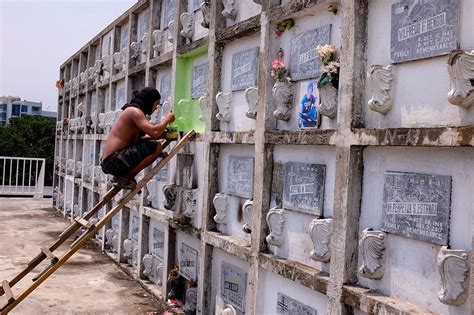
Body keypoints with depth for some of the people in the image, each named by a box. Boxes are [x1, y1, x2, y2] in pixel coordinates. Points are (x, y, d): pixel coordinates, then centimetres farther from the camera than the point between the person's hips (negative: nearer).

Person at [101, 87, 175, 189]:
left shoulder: (133, 111, 21)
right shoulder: (134, 111, -9)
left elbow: (137, 139, 26)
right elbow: (154, 132, -22)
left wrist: (162, 134, 16)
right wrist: (167, 119, -4)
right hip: (114, 161, -11)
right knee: (156, 147, -17)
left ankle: (121, 177, 11)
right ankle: (125, 177, -10)